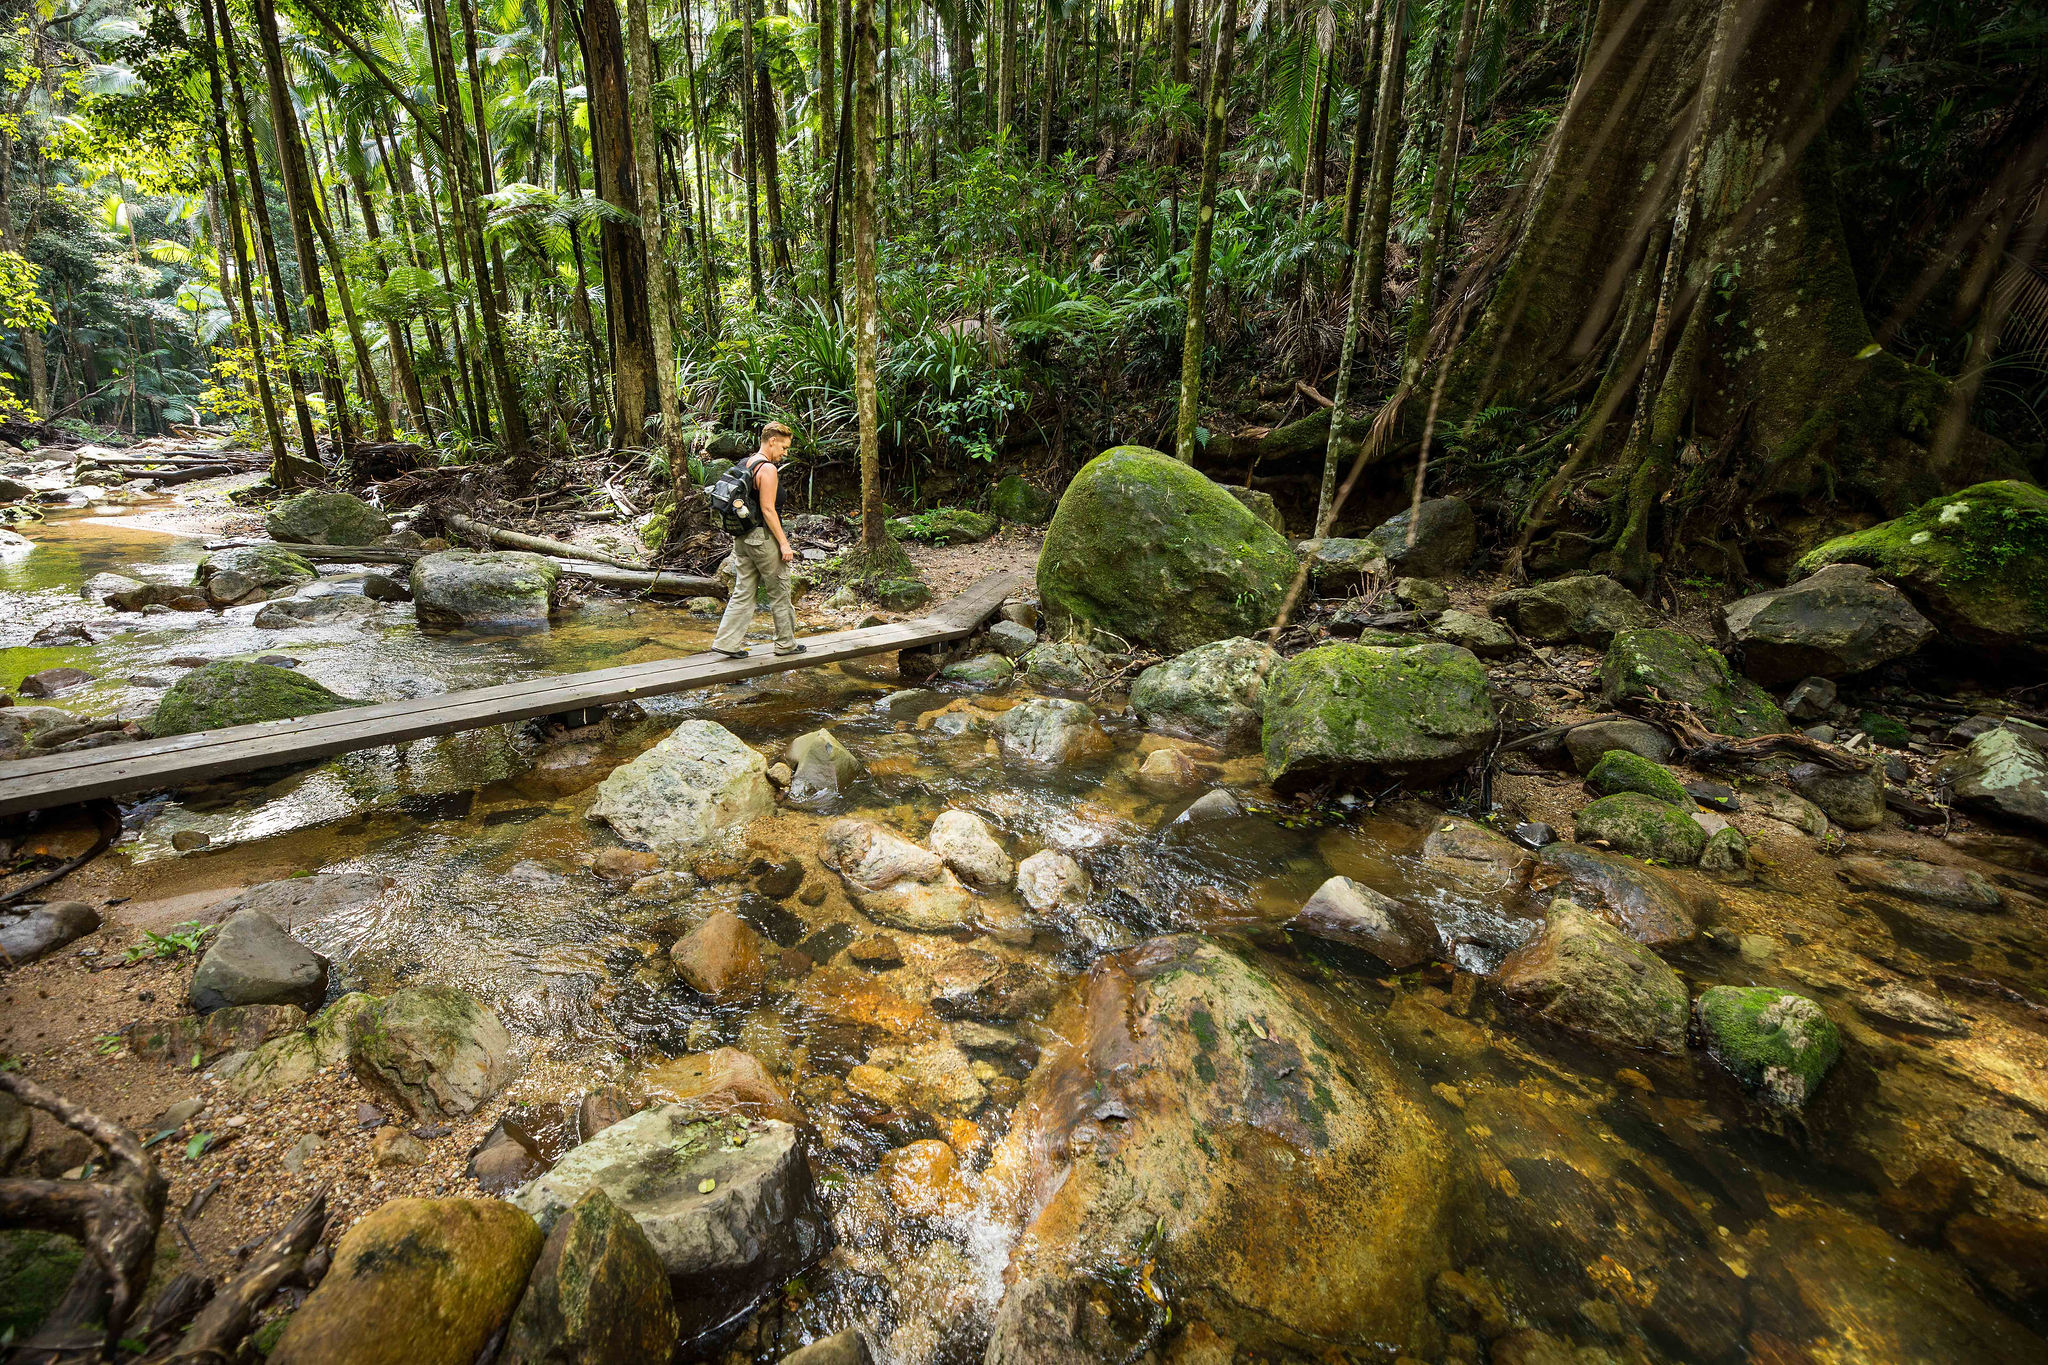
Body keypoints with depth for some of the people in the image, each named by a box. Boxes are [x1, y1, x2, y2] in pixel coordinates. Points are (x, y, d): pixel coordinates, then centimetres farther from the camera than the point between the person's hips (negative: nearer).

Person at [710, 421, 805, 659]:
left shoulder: (743, 464, 14)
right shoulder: (767, 468, -14)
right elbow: (767, 509, -19)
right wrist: (784, 543, -18)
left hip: (742, 538, 9)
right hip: (763, 537, -9)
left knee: (742, 591, 10)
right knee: (779, 593, 4)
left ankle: (727, 642, 8)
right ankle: (785, 643, 14)